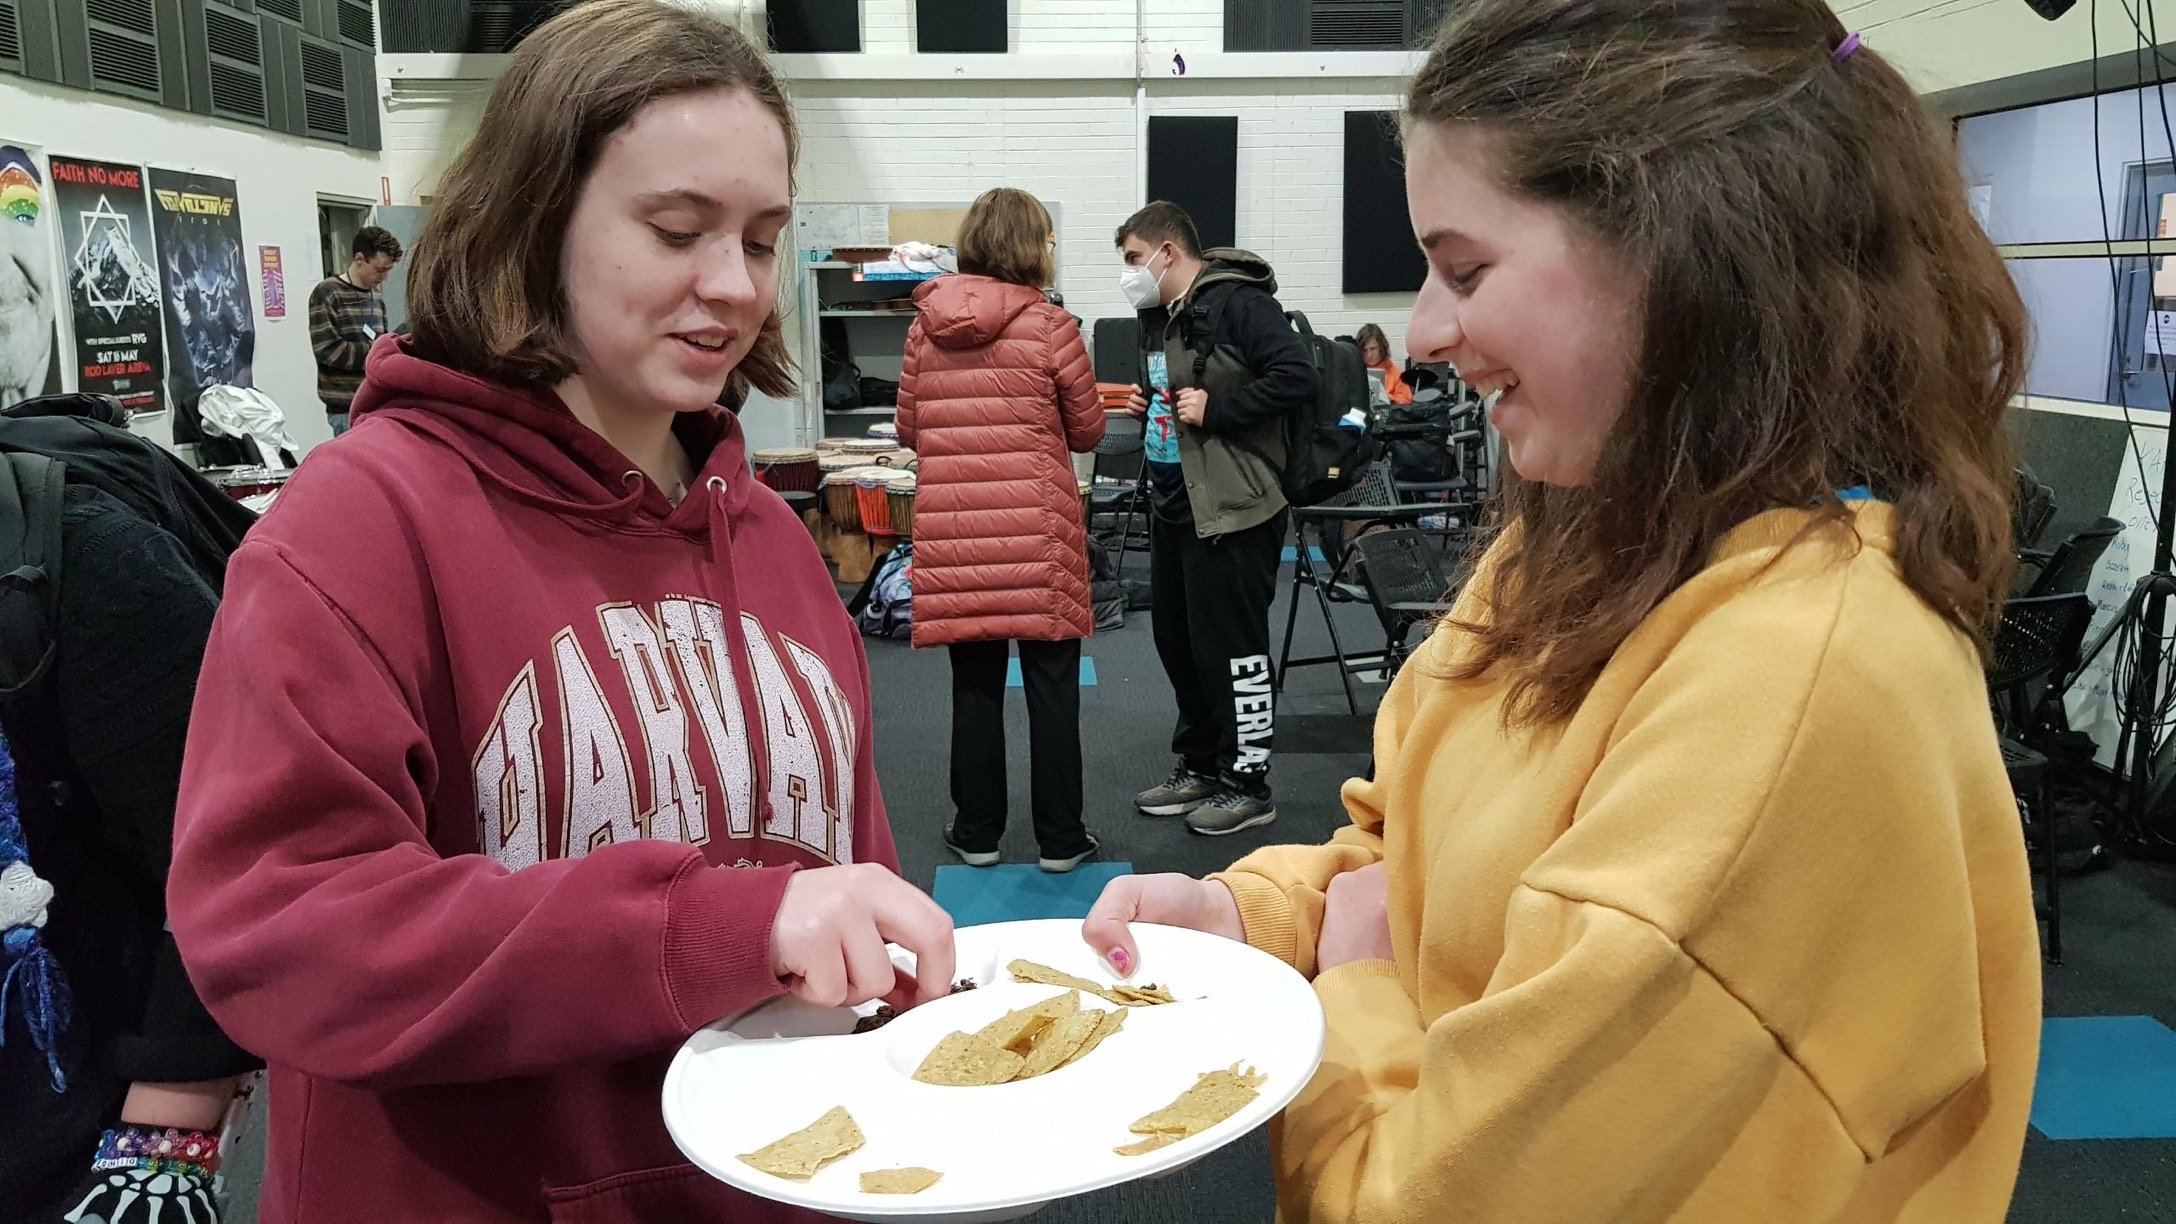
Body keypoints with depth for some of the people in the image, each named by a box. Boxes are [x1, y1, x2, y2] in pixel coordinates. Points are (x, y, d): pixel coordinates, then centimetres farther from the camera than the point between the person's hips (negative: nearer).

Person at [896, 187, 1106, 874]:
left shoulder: (925, 325, 3)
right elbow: (1088, 432, 3)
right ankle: (1060, 838, 15)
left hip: (951, 531, 3)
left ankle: (977, 832, 21)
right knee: (1051, 682, 7)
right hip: (1038, 532, -3)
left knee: (975, 681, 12)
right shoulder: (1050, 326, -6)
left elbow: (908, 430, 10)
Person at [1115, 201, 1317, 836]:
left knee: (1231, 648, -2)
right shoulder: (1158, 315, 16)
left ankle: (1248, 784, 11)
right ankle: (1200, 765, 30)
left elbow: (1296, 378, -23)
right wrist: (1148, 405, 7)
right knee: (1176, 640, 16)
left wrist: (1214, 409, -21)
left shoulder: (1237, 302, -15)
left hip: (1231, 510, -10)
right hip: (1172, 504, 10)